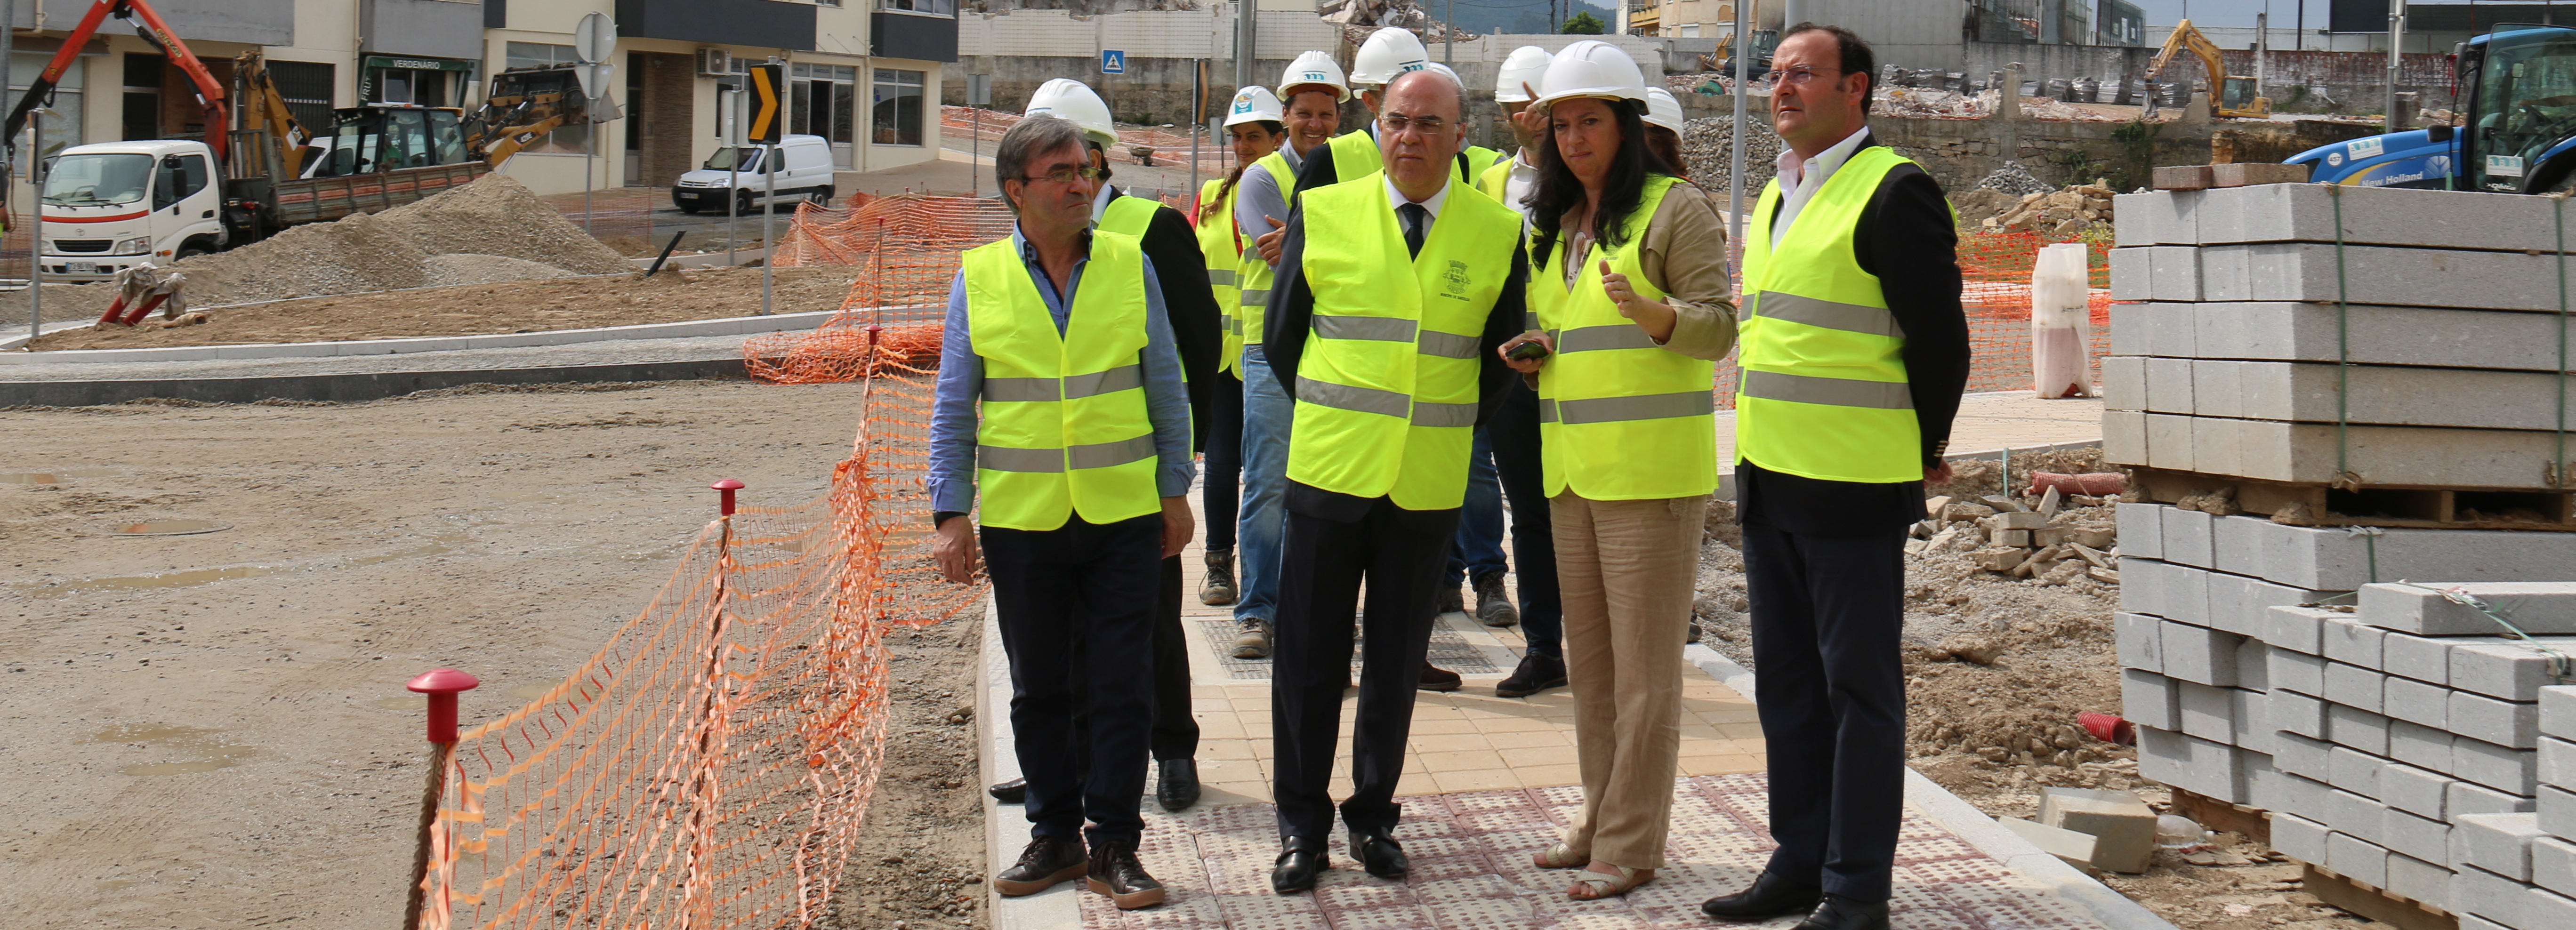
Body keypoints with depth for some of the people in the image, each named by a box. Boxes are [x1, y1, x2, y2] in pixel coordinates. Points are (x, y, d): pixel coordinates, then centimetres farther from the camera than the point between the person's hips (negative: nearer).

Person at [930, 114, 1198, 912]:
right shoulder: (978, 279, 0)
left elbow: (1166, 386, 8)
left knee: (1121, 685, 1)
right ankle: (1055, 835, 23)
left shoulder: (1129, 264, 2)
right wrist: (951, 513, -3)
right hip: (1021, 518, 0)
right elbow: (954, 409, 4)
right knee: (1038, 689, 9)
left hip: (1123, 516, 0)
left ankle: (1114, 844, 11)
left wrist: (1175, 490, 6)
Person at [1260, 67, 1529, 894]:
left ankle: (1373, 816, 22)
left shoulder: (1499, 234, 2)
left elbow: (1501, 359, 12)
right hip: (1329, 470, 0)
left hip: (1429, 482, 1)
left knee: (1396, 658, 10)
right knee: (1310, 655, 3)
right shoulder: (1322, 214, 1)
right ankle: (1302, 823, 14)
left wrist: (1451, 428, 8)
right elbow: (1283, 338, 9)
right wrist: (1331, 417, 11)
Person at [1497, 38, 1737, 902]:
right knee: (1589, 659, 14)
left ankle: (1632, 844, 2)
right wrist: (1530, 354, 5)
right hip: (1572, 471, 8)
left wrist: (1647, 310, -32)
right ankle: (1602, 819, 25)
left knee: (1644, 663, -3)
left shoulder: (1677, 208, -6)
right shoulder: (1555, 225, 16)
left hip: (1651, 468, -8)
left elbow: (1717, 327, -14)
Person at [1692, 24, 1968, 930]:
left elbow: (1939, 337, -10)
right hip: (1768, 481, 9)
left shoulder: (1893, 192, -11)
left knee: (1859, 687, -1)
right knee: (1787, 684, 14)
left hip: (1853, 490, -8)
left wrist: (1923, 452, -1)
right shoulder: (1776, 195, 15)